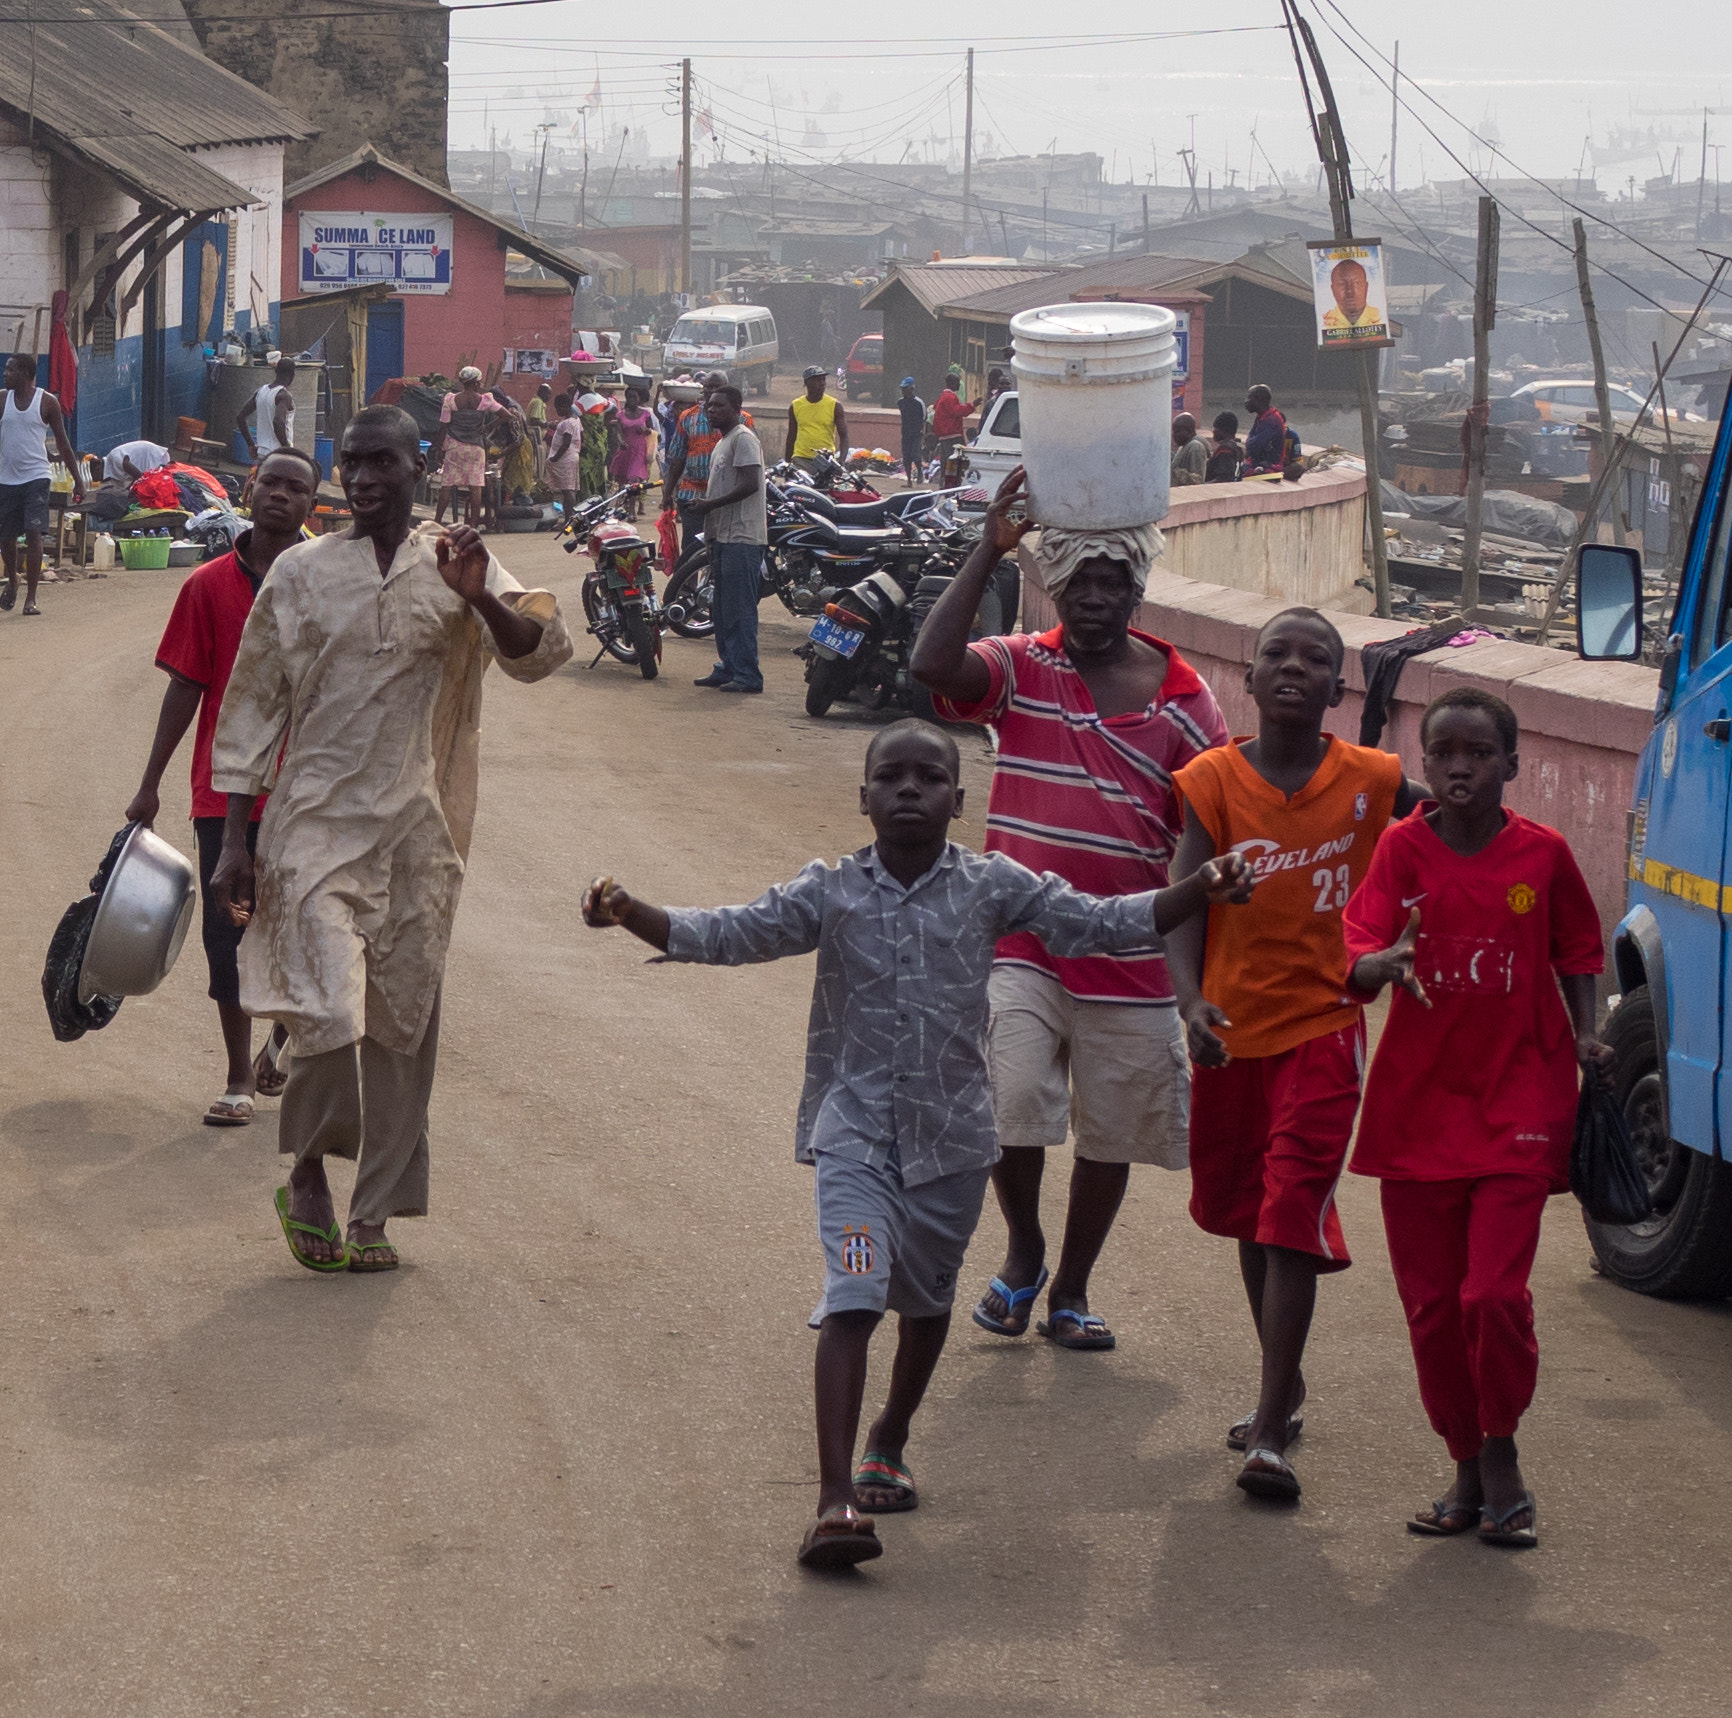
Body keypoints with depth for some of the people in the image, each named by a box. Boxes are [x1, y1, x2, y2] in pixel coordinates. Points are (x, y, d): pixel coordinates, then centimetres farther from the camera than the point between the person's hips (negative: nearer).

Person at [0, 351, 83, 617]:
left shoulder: (47, 402, -1)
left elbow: (62, 443, 5)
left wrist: (78, 480, 5)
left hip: (35, 477, -3)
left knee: (33, 533, -12)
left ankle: (31, 597, -9)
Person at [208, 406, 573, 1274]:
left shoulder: (455, 568, 4)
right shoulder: (300, 572, 5)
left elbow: (541, 651, -10)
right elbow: (252, 704, 7)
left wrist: (482, 600, -31)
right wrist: (232, 840, 2)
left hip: (419, 834, 2)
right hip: (316, 821, -1)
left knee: (403, 1024, 6)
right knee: (328, 1012, -16)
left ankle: (375, 1214, 19)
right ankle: (306, 1173, 9)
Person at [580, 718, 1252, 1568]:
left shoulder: (991, 887, -2)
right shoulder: (830, 892, -4)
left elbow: (1095, 923, -1)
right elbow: (726, 935, -8)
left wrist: (1200, 893, -12)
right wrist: (630, 914, -23)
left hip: (952, 1131, 3)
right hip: (856, 1129, -3)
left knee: (927, 1298, 20)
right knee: (853, 1298, -17)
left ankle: (889, 1442, 47)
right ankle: (836, 1499, -22)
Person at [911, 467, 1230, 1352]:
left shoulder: (1182, 699, 1)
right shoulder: (1020, 669, -2)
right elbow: (931, 664, -23)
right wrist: (987, 552, -24)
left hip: (1132, 956, 2)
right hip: (1023, 945, -2)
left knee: (1109, 1135, 10)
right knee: (1010, 1103, -17)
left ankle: (1070, 1291, 30)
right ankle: (1022, 1252, 12)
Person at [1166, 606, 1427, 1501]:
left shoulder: (1369, 780, -3)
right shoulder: (1214, 780, -5)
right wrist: (1191, 1000, -27)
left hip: (1323, 1026, -2)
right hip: (1232, 1027, 2)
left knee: (1293, 1223, -12)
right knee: (1248, 1215, 17)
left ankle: (1269, 1431, -12)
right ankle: (1284, 1385, 37)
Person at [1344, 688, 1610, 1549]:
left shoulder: (1543, 854, -1)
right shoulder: (1403, 849, -4)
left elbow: (1576, 951, 15)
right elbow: (1358, 962, -14)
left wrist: (1584, 1035, 0)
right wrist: (1388, 961, -37)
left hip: (1517, 1102, -1)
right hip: (1417, 1104, 1)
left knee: (1495, 1293, -13)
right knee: (1431, 1305, 6)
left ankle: (1502, 1458, 8)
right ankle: (1468, 1470, 21)